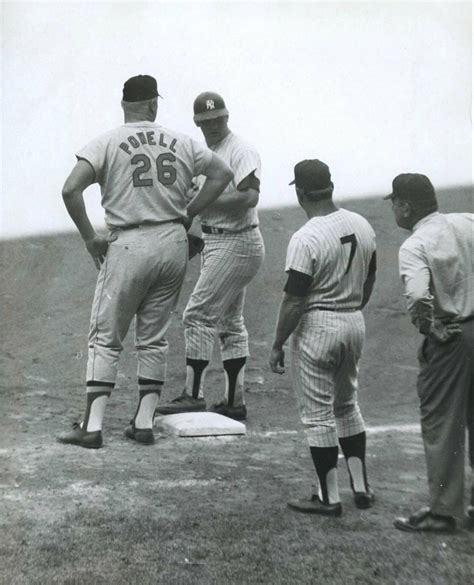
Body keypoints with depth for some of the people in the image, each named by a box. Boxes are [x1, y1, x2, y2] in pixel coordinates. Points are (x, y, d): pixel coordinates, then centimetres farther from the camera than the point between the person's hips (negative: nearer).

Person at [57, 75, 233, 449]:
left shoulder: (107, 143, -3)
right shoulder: (180, 143, 8)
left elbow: (71, 190, -15)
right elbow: (223, 173, 13)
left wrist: (90, 238, -6)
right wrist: (188, 214, 11)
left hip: (129, 246, -3)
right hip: (174, 244, 4)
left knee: (105, 339, 5)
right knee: (154, 339, 13)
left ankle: (92, 426, 1)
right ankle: (144, 423, 15)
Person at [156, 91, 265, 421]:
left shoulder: (241, 151, -11)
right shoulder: (206, 154, 17)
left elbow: (250, 196, -26)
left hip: (237, 243, -10)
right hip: (216, 242, 10)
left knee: (199, 315, -11)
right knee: (229, 322, 11)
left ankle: (194, 396, -6)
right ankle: (234, 403, 17)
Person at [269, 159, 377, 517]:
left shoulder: (306, 239, -19)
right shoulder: (362, 226, 2)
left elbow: (294, 300, -17)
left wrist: (277, 345, -8)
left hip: (317, 327, -7)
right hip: (355, 324, 7)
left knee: (318, 413, 4)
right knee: (347, 404, 21)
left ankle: (329, 498, 10)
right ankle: (362, 487, 23)